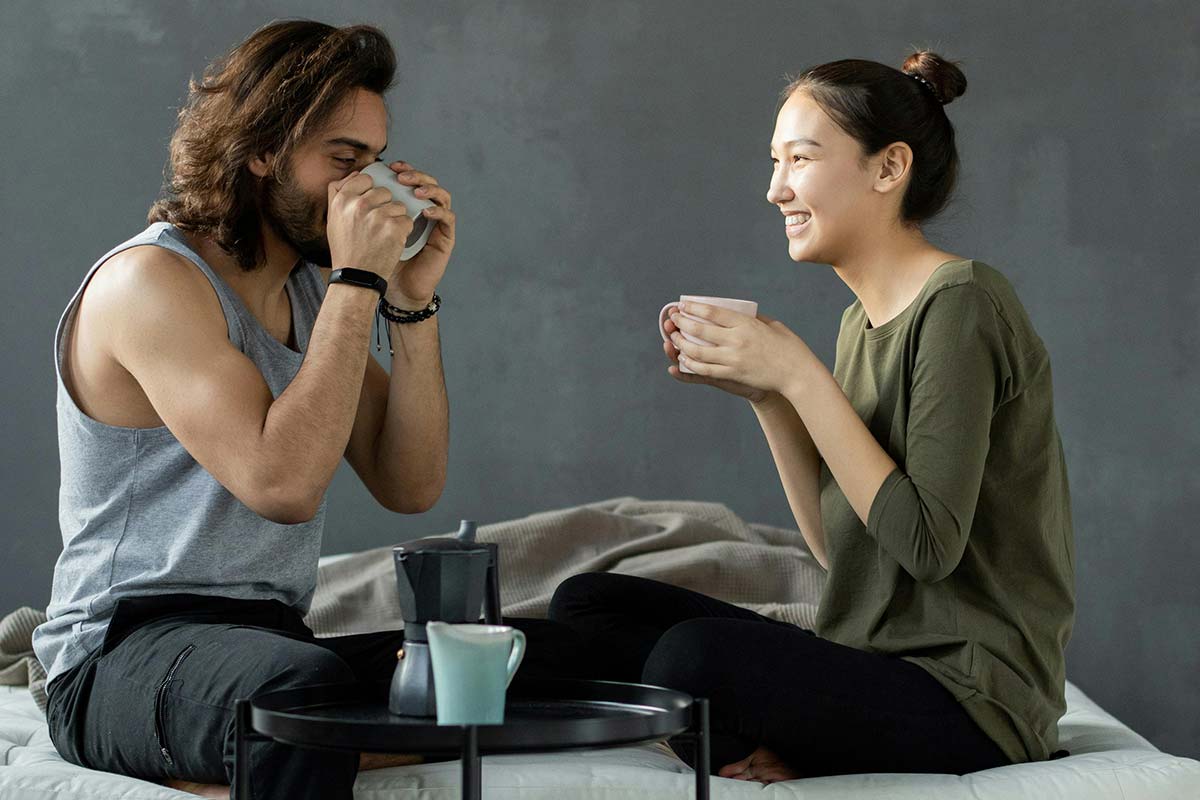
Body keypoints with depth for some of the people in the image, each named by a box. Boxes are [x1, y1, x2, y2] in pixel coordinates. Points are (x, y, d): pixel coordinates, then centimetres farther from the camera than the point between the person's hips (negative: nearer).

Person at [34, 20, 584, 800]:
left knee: (554, 655, -9)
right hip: (123, 657, -9)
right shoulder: (152, 281, -11)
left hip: (275, 644, 9)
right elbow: (283, 486, -23)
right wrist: (357, 281, -18)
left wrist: (413, 301, -1)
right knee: (305, 682, -42)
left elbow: (410, 487, 8)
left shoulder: (310, 292, 15)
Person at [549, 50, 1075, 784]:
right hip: (872, 664, 9)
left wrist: (800, 376, -17)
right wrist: (766, 394, 1)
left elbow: (928, 544, -20)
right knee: (588, 604, 2)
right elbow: (839, 547, 13)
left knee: (694, 653, -31)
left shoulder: (964, 305, -14)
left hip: (968, 700, -9)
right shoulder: (864, 320, 13)